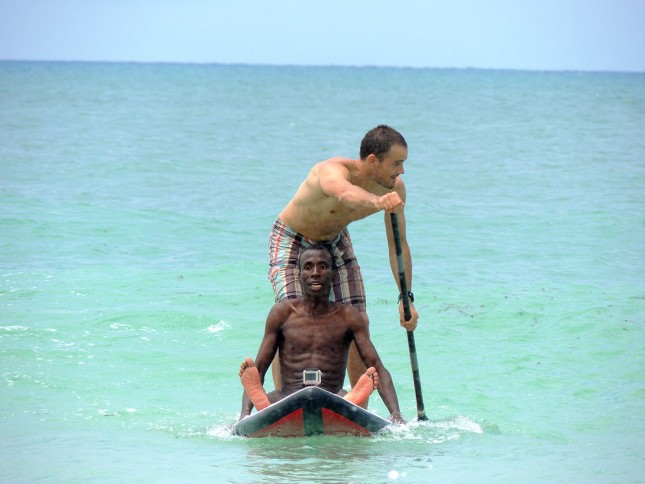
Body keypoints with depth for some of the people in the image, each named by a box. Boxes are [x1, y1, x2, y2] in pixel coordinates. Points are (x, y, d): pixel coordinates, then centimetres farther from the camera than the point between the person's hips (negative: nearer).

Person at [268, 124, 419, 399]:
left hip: (335, 242, 6)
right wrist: (376, 201, -85)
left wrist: (406, 297, -18)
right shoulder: (332, 171, -38)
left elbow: (398, 244, -9)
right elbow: (346, 193, -63)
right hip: (291, 242, -6)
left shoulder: (394, 188, -18)